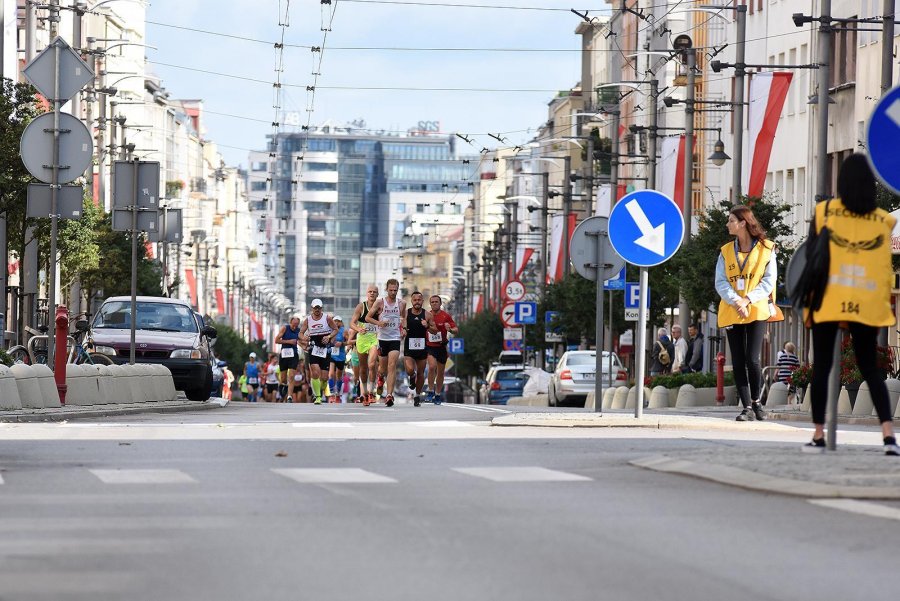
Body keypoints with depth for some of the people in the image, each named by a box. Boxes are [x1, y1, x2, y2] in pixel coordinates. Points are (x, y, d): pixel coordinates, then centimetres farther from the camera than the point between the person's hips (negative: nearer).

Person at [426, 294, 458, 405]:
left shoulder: (446, 316, -3)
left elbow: (456, 331, -6)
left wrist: (450, 329, -26)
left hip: (442, 347, 0)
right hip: (430, 346, 0)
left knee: (440, 372, 8)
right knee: (432, 366, -24)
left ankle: (438, 395, 23)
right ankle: (431, 391, -13)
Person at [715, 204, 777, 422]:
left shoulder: (766, 249, 2)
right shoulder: (726, 251, 11)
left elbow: (769, 281, -4)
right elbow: (720, 282, 2)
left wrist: (748, 300, -16)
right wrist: (735, 301, -15)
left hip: (756, 311, -3)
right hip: (731, 312, 3)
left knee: (752, 359, -12)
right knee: (738, 362, -1)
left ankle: (756, 402, 9)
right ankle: (747, 408, 2)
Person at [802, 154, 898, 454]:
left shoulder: (824, 212, -2)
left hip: (828, 302, -1)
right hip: (867, 306, 2)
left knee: (821, 368, 7)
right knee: (871, 369, 7)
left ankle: (818, 435, 6)